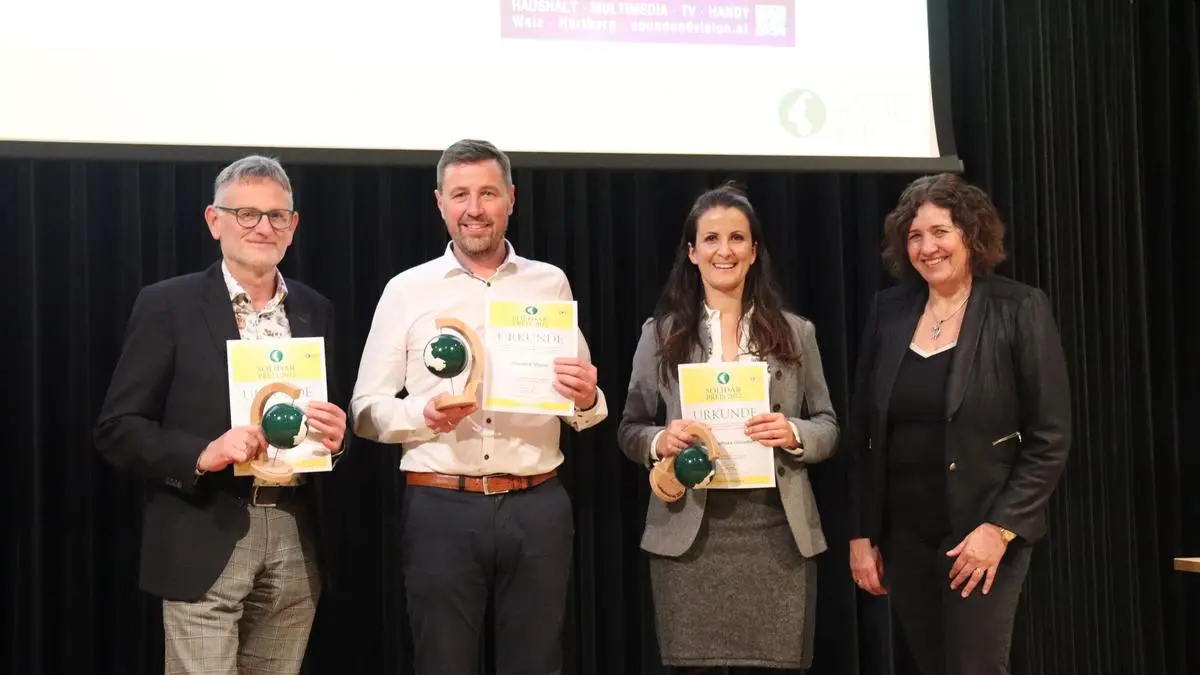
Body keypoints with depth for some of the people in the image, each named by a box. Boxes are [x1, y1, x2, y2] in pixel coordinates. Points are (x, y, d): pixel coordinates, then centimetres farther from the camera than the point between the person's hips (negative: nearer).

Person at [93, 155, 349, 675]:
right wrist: (202, 454, -20)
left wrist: (335, 435, -5)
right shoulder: (168, 305, -3)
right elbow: (117, 428, -5)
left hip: (296, 541, 5)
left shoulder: (315, 311, 11)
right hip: (205, 541, -4)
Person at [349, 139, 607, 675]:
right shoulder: (407, 290, 4)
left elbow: (586, 410, 9)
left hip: (537, 507, 1)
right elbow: (365, 410, 3)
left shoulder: (551, 284, 8)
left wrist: (587, 400, -13)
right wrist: (423, 414, -16)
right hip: (439, 509, -1)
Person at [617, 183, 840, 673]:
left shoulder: (795, 332, 8)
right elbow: (629, 430, 8)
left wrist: (794, 434, -12)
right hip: (689, 533, 0)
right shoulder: (661, 333, 5)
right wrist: (661, 441, -14)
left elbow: (828, 428, 10)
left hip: (777, 532, 1)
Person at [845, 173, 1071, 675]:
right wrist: (861, 533, 5)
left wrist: (1001, 527, -15)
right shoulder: (889, 311, 6)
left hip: (982, 530, -4)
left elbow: (1050, 439, -8)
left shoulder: (1019, 310, -6)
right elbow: (862, 432, 9)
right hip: (903, 534, 4)